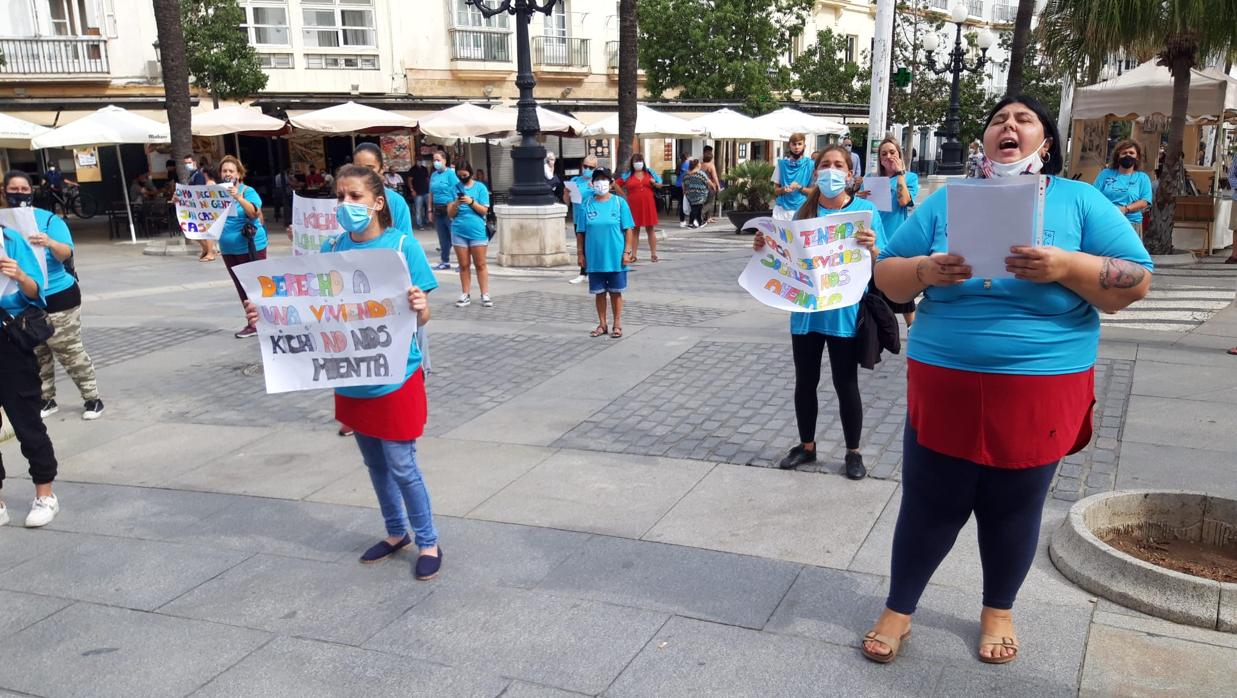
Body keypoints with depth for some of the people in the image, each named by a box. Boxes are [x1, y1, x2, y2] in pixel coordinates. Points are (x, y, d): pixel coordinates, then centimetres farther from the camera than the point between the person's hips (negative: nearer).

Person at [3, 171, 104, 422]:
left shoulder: (48, 219, -6)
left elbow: (66, 254, -16)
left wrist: (49, 243, -36)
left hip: (57, 297, -4)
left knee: (70, 353, -1)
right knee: (35, 356, 11)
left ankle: (93, 399, 8)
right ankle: (46, 400, 23)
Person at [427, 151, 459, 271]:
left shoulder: (450, 173, -7)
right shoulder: (433, 175, 12)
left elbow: (457, 192, -12)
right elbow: (431, 193, 17)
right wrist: (430, 210, 14)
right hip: (438, 210, 6)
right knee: (443, 237, 12)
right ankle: (445, 261, 20)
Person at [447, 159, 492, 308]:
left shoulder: (480, 187, 1)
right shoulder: (455, 188, 6)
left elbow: (484, 210, -4)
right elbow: (450, 214, 3)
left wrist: (471, 202, -18)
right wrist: (456, 204, -16)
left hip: (477, 231, -2)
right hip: (459, 232, 2)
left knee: (480, 264, 2)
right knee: (464, 265, 7)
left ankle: (485, 295, 5)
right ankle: (465, 295, 12)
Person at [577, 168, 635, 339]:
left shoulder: (619, 203, -2)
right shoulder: (586, 204, 2)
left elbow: (628, 229, -2)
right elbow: (580, 232, 5)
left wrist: (627, 251, -8)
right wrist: (581, 253, 2)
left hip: (616, 258, -2)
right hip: (595, 258, 2)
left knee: (615, 292, 7)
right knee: (599, 292, 10)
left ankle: (617, 325, 18)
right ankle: (602, 324, 22)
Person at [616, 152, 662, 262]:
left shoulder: (649, 173, 9)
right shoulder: (627, 175, 5)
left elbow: (660, 185, 13)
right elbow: (616, 184, 10)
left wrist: (654, 183, -8)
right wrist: (624, 195, 3)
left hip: (648, 205, 1)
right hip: (634, 205, 0)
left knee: (651, 229, 2)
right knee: (635, 230, 5)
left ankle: (653, 254, 6)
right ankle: (633, 255, 9)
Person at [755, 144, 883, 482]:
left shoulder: (865, 210, -5)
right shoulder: (805, 211, 5)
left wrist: (871, 247, -27)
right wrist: (766, 248, -5)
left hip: (844, 312, -4)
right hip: (805, 310, 4)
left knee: (845, 384, 5)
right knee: (805, 381, 13)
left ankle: (853, 453, 21)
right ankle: (806, 446, 30)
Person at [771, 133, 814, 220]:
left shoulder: (810, 165, 2)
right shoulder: (781, 164, 6)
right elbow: (776, 190, 9)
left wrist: (800, 187, -13)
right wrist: (783, 189, -13)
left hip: (801, 209, -1)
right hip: (781, 209, 1)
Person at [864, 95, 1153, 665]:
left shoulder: (1080, 201, 2)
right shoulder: (944, 202, 6)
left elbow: (1135, 281, -4)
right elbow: (886, 277, 6)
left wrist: (1065, 266, -21)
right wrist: (926, 269, -16)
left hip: (1039, 392, 0)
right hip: (944, 386, 1)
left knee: (1013, 510, 14)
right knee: (927, 505, 8)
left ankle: (998, 611, 38)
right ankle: (897, 610, 28)